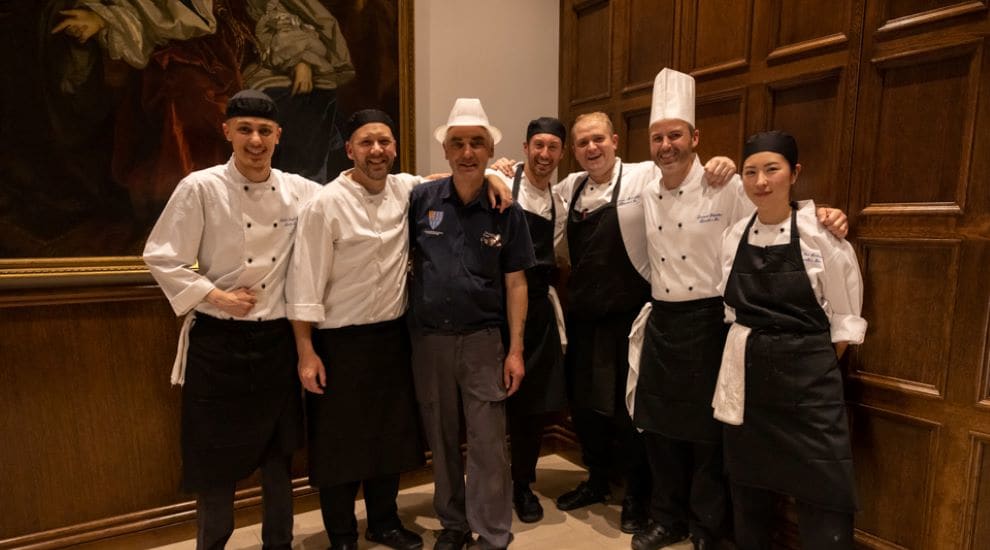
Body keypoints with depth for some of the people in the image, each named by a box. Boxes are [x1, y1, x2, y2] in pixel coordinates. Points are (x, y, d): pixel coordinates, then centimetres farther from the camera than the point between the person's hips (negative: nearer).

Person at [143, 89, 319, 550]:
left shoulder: (299, 191, 1)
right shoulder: (200, 188, -8)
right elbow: (161, 258, -6)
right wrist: (217, 297, -13)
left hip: (278, 338, 3)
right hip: (219, 340, -3)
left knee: (278, 451, 16)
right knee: (217, 456, 9)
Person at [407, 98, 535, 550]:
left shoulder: (506, 210, -3)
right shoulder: (421, 199, -2)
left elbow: (515, 282, -1)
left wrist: (515, 350, -5)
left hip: (482, 340, -1)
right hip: (428, 339, 2)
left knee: (488, 445, 4)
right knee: (441, 441, 15)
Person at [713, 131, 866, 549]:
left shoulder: (822, 233, -9)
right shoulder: (734, 236, 2)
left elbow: (845, 318, -4)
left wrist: (812, 365, -3)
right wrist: (754, 353, 7)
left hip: (808, 378, -3)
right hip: (746, 375, 4)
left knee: (822, 495, 4)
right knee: (748, 486, 16)